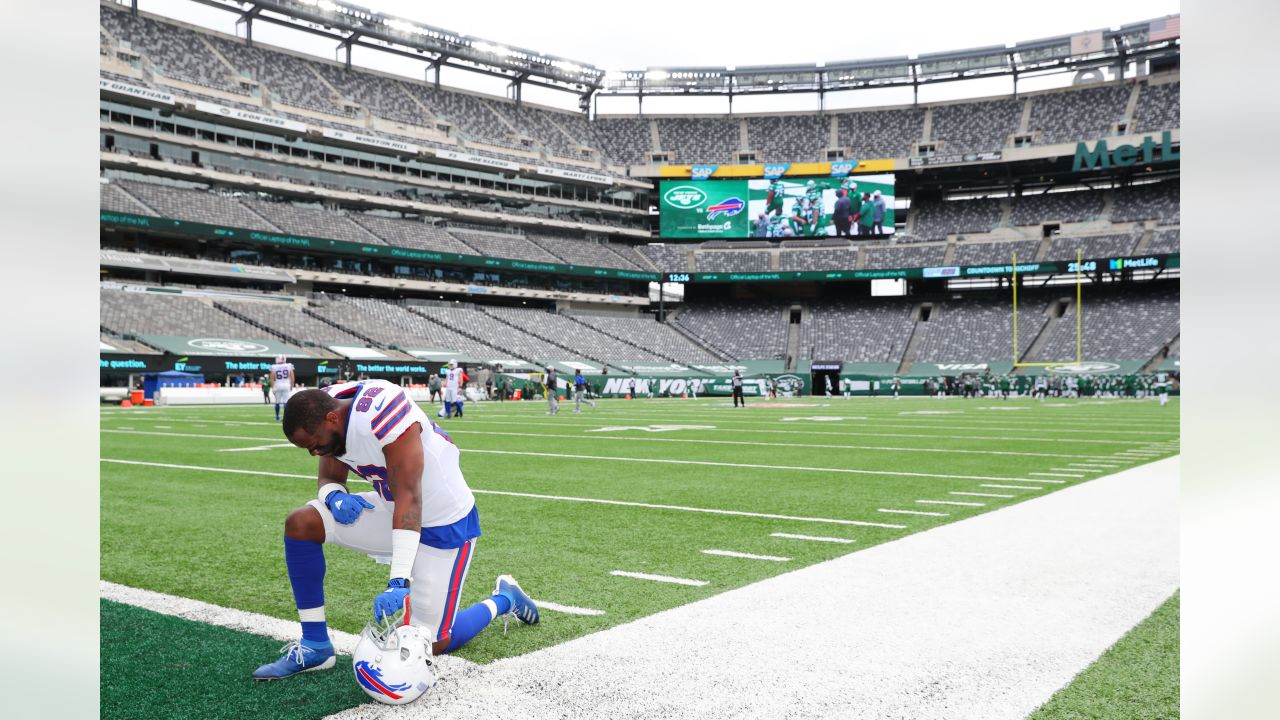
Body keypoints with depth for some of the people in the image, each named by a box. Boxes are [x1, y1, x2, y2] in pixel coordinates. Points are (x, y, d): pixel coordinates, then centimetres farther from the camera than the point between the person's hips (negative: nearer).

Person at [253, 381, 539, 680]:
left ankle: (503, 599, 22)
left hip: (443, 524, -8)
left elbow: (409, 500, -35)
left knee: (431, 645, -6)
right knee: (300, 524, -9)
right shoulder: (327, 414, -8)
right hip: (391, 508, 8)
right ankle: (315, 647, 1)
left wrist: (399, 582, -39)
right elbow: (329, 478, 5)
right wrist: (334, 496, -21)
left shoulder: (383, 414, -33)